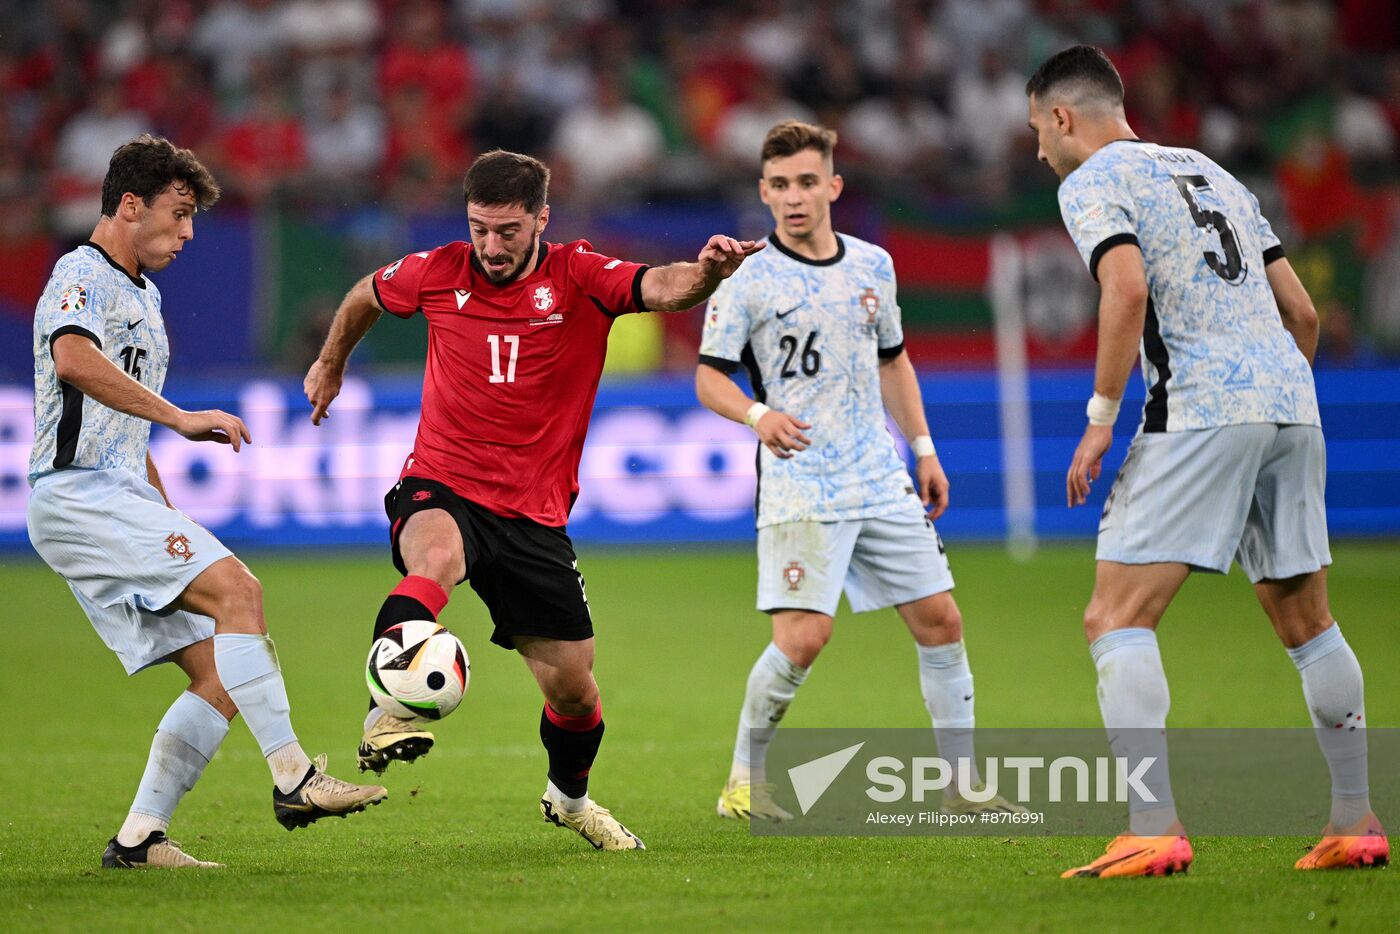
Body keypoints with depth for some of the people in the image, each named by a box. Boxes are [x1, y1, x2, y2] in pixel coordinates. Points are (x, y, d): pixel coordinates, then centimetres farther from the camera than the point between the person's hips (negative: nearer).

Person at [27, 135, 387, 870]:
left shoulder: (145, 295, 25)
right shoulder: (83, 274, -6)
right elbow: (73, 358, -29)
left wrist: (171, 521, 27)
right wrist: (181, 418, -28)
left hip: (121, 495, 10)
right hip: (77, 495, -10)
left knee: (219, 674, -1)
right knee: (234, 586, -25)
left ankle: (139, 837, 0)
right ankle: (292, 777, -26)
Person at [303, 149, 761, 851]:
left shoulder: (579, 278, -6)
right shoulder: (437, 273, -1)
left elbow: (661, 288, -26)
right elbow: (366, 297, 21)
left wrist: (704, 273, -47)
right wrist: (330, 365, 32)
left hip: (534, 515, 1)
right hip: (441, 489, -1)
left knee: (573, 686, 6)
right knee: (436, 556, -39)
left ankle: (569, 794, 35)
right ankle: (386, 714, -49)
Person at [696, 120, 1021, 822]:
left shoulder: (873, 265, 11)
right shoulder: (747, 281, -5)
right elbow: (708, 377, -5)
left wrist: (923, 447, 18)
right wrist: (757, 414, -25)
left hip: (883, 483, 6)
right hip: (799, 492, -6)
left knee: (940, 620, 4)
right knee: (803, 636, -17)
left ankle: (963, 784, 14)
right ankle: (744, 782, 0)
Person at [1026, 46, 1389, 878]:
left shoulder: (1092, 182, 3)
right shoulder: (1208, 171, 25)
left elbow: (1128, 291, -15)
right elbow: (1303, 312, 22)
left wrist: (1101, 417, -10)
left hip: (1203, 413, -8)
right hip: (1291, 403, 8)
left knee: (1117, 619, -7)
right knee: (1307, 622, 18)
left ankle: (1155, 831, -19)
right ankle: (1357, 824, 19)